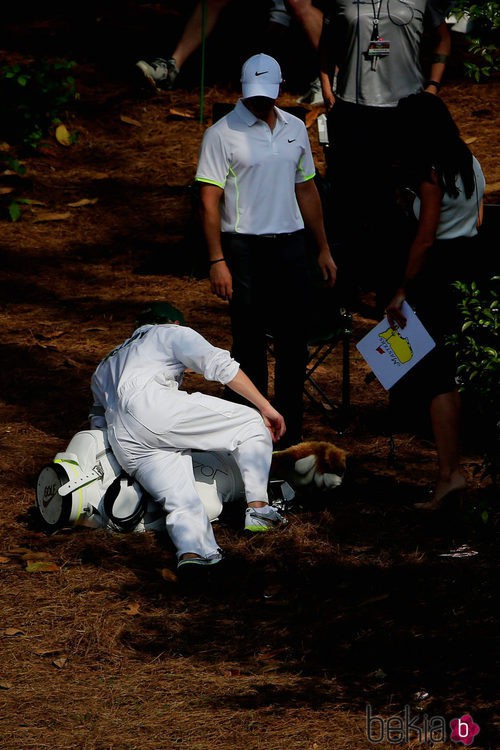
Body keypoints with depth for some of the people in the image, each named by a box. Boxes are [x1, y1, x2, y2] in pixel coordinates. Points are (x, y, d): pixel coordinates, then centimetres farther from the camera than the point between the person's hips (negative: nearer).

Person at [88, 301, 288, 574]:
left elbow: (98, 422, 42)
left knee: (183, 504, -8)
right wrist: (265, 407, 8)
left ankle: (192, 552, -41)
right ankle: (258, 508, -5)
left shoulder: (103, 368, 45)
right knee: (252, 423, 8)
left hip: (123, 444, 6)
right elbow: (220, 365, 9)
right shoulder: (172, 333, 24)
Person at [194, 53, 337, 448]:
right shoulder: (222, 133, -6)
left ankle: (291, 436, 15)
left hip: (291, 244, 5)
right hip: (244, 247, -5)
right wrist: (217, 260, -15)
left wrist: (323, 249, 16)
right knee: (250, 343, 0)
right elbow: (209, 200, -9)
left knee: (294, 341, 6)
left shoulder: (296, 128, 10)